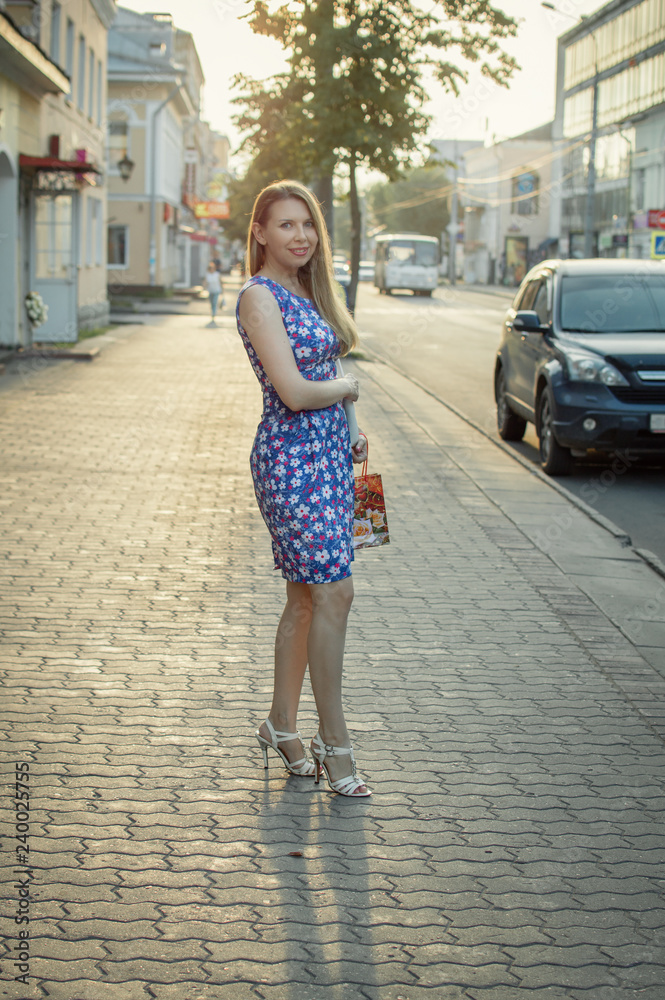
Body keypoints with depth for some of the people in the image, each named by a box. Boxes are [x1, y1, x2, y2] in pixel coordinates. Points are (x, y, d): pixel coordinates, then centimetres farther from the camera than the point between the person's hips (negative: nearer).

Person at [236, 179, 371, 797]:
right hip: (290, 457, -9)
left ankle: (281, 725, 23)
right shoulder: (259, 297, -13)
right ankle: (334, 740, 2)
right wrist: (348, 387, -4)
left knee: (306, 597, 12)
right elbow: (294, 391, -21)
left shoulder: (306, 292, 15)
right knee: (332, 594, -7)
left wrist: (347, 435, 12)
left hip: (326, 452, 9)